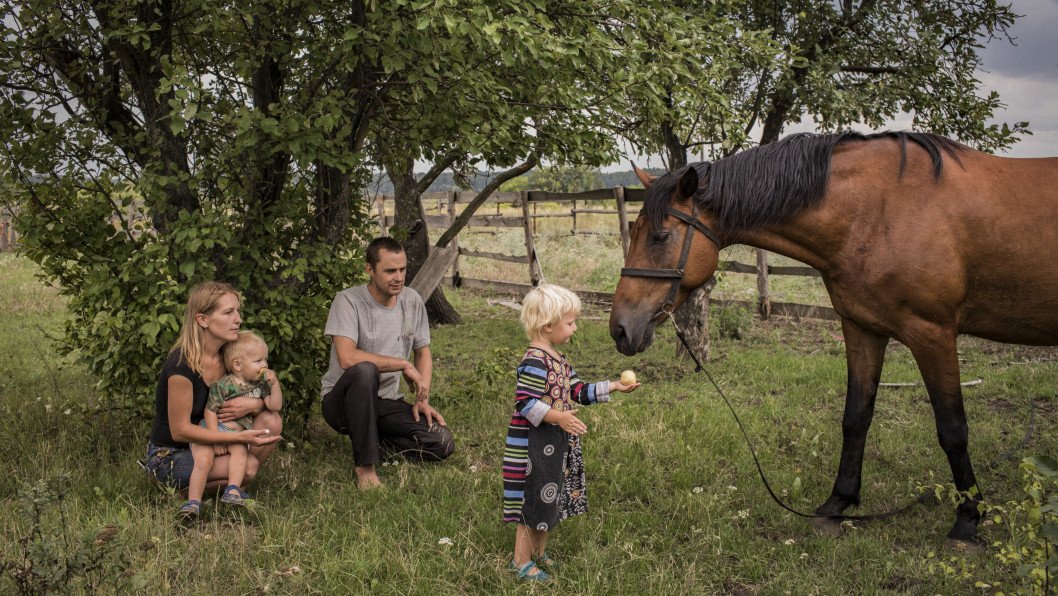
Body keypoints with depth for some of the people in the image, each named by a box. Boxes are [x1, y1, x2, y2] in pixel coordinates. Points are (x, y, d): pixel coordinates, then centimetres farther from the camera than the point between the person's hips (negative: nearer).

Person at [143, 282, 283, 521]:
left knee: (272, 420, -12)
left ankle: (231, 484, -2)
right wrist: (240, 437, -28)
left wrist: (254, 405, -21)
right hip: (169, 456, -7)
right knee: (249, 465, -27)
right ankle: (187, 489, -6)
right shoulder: (182, 366, -25)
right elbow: (180, 430, -23)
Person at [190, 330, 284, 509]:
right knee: (204, 460, -26)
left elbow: (275, 406, 5)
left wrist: (275, 383, -9)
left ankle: (233, 491, -33)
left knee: (240, 450, -28)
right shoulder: (223, 386, -12)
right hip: (211, 429, -5)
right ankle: (193, 502, -22)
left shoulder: (260, 384, 7)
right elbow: (210, 411, -12)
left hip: (235, 435, 5)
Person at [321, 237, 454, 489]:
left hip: (387, 402, 5)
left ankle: (372, 442, 4)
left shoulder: (412, 301, 3)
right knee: (364, 371, -40)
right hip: (342, 400, -5)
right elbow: (347, 358, -29)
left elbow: (423, 353, 16)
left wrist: (422, 399, 2)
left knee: (442, 443, -17)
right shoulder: (348, 301, -15)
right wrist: (404, 365, -22)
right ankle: (365, 467, -31)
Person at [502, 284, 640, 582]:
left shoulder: (557, 359, 11)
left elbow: (579, 392, 15)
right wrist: (558, 417, -33)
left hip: (556, 444, 10)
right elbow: (524, 403, -27)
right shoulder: (534, 362, -21)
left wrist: (612, 387, 9)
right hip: (535, 447, -10)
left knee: (550, 500, 19)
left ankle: (538, 552, 34)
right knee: (533, 500, 1)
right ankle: (521, 562, 13)